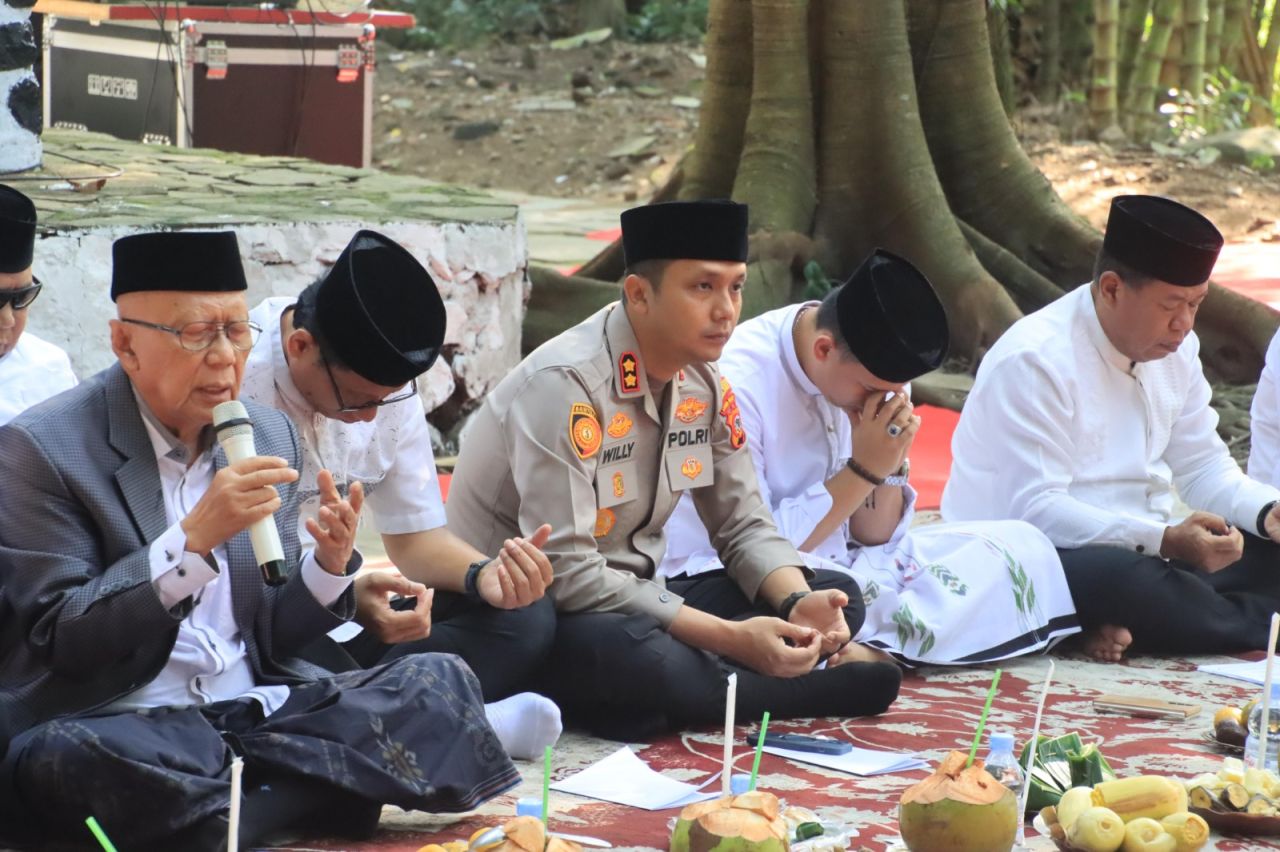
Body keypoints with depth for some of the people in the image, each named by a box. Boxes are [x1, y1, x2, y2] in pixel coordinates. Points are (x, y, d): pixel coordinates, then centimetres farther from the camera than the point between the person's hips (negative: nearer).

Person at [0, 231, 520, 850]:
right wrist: (194, 538, -23)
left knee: (439, 682, -12)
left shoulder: (271, 434, 10)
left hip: (259, 709, 5)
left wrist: (330, 564, -7)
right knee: (63, 757, -38)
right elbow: (57, 641, -13)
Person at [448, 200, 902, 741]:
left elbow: (744, 526, 9)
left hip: (632, 602, 8)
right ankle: (795, 692, -13)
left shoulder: (703, 383, 2)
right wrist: (731, 637, -28)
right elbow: (565, 573, -27)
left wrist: (798, 603, -15)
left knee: (835, 597, -2)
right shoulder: (566, 386, -22)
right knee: (637, 653, -40)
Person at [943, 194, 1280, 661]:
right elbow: (1036, 510, -25)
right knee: (1123, 577, -40)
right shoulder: (1034, 362, -18)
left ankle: (1129, 626, -19)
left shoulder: (1176, 349, 8)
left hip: (1144, 552, 9)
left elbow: (1202, 465, 14)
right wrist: (1165, 541, -35)